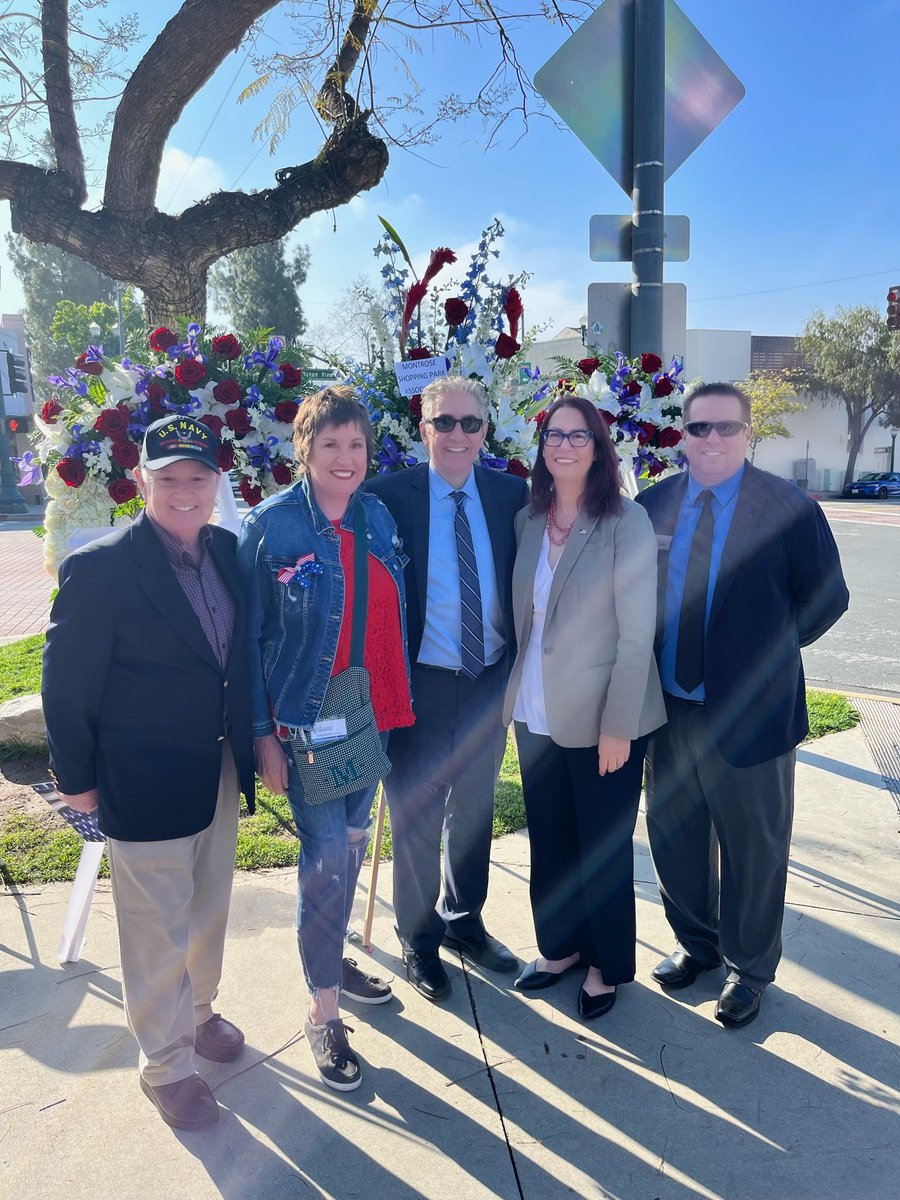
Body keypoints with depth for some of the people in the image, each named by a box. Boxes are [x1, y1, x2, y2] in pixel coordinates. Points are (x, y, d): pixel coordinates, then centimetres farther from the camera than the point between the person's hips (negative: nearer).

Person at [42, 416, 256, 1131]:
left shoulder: (229, 551, -2)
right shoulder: (100, 568, -19)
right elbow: (67, 684, -12)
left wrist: (250, 745, 7)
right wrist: (76, 777, -6)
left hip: (220, 773, 6)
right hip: (145, 785, -5)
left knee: (208, 907, 23)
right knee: (158, 926, 11)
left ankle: (197, 1011, 49)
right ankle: (165, 1065, 33)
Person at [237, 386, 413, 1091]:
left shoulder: (378, 517, 3)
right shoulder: (273, 525, -12)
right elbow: (249, 636, -9)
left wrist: (401, 703, 8)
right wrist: (262, 733, -11)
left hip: (374, 711, 6)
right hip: (307, 720, -5)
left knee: (352, 845, 19)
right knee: (327, 860, -2)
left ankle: (335, 959, 42)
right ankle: (324, 1013, 17)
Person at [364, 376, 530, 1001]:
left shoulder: (512, 494, 1)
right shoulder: (389, 495, -9)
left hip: (489, 683, 4)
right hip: (420, 686, -3)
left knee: (474, 810, 20)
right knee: (416, 819, 12)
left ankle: (464, 920, 44)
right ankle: (419, 939, 35)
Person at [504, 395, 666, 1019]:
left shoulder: (627, 521, -12)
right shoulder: (528, 521, 4)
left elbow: (638, 633, -13)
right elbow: (523, 617, 9)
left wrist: (617, 726, -15)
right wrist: (515, 693, 5)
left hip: (600, 717, -4)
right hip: (536, 713, 5)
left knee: (604, 845, 12)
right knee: (548, 840, 18)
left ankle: (608, 965, 33)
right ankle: (559, 946, 40)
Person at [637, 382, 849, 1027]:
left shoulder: (790, 509, -10)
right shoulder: (653, 505, 1)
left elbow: (828, 598, -3)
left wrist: (767, 654, -1)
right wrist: (651, 657, 2)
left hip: (748, 711, -4)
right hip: (669, 707, 4)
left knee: (753, 846, 12)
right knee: (674, 835, 18)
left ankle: (749, 968, 35)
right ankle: (696, 943, 42)